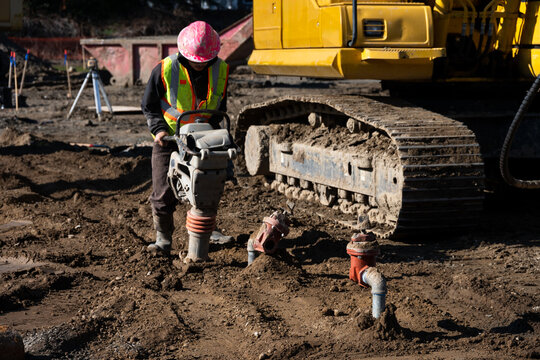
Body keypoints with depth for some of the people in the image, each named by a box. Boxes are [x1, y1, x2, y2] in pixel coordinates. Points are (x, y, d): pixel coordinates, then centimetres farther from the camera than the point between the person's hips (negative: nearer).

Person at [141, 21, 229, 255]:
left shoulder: (221, 70, -8)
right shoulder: (165, 69, -17)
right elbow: (149, 105, -4)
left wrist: (212, 127, -11)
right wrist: (158, 129, -18)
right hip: (169, 139, -2)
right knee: (163, 192, -4)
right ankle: (163, 239, 9)